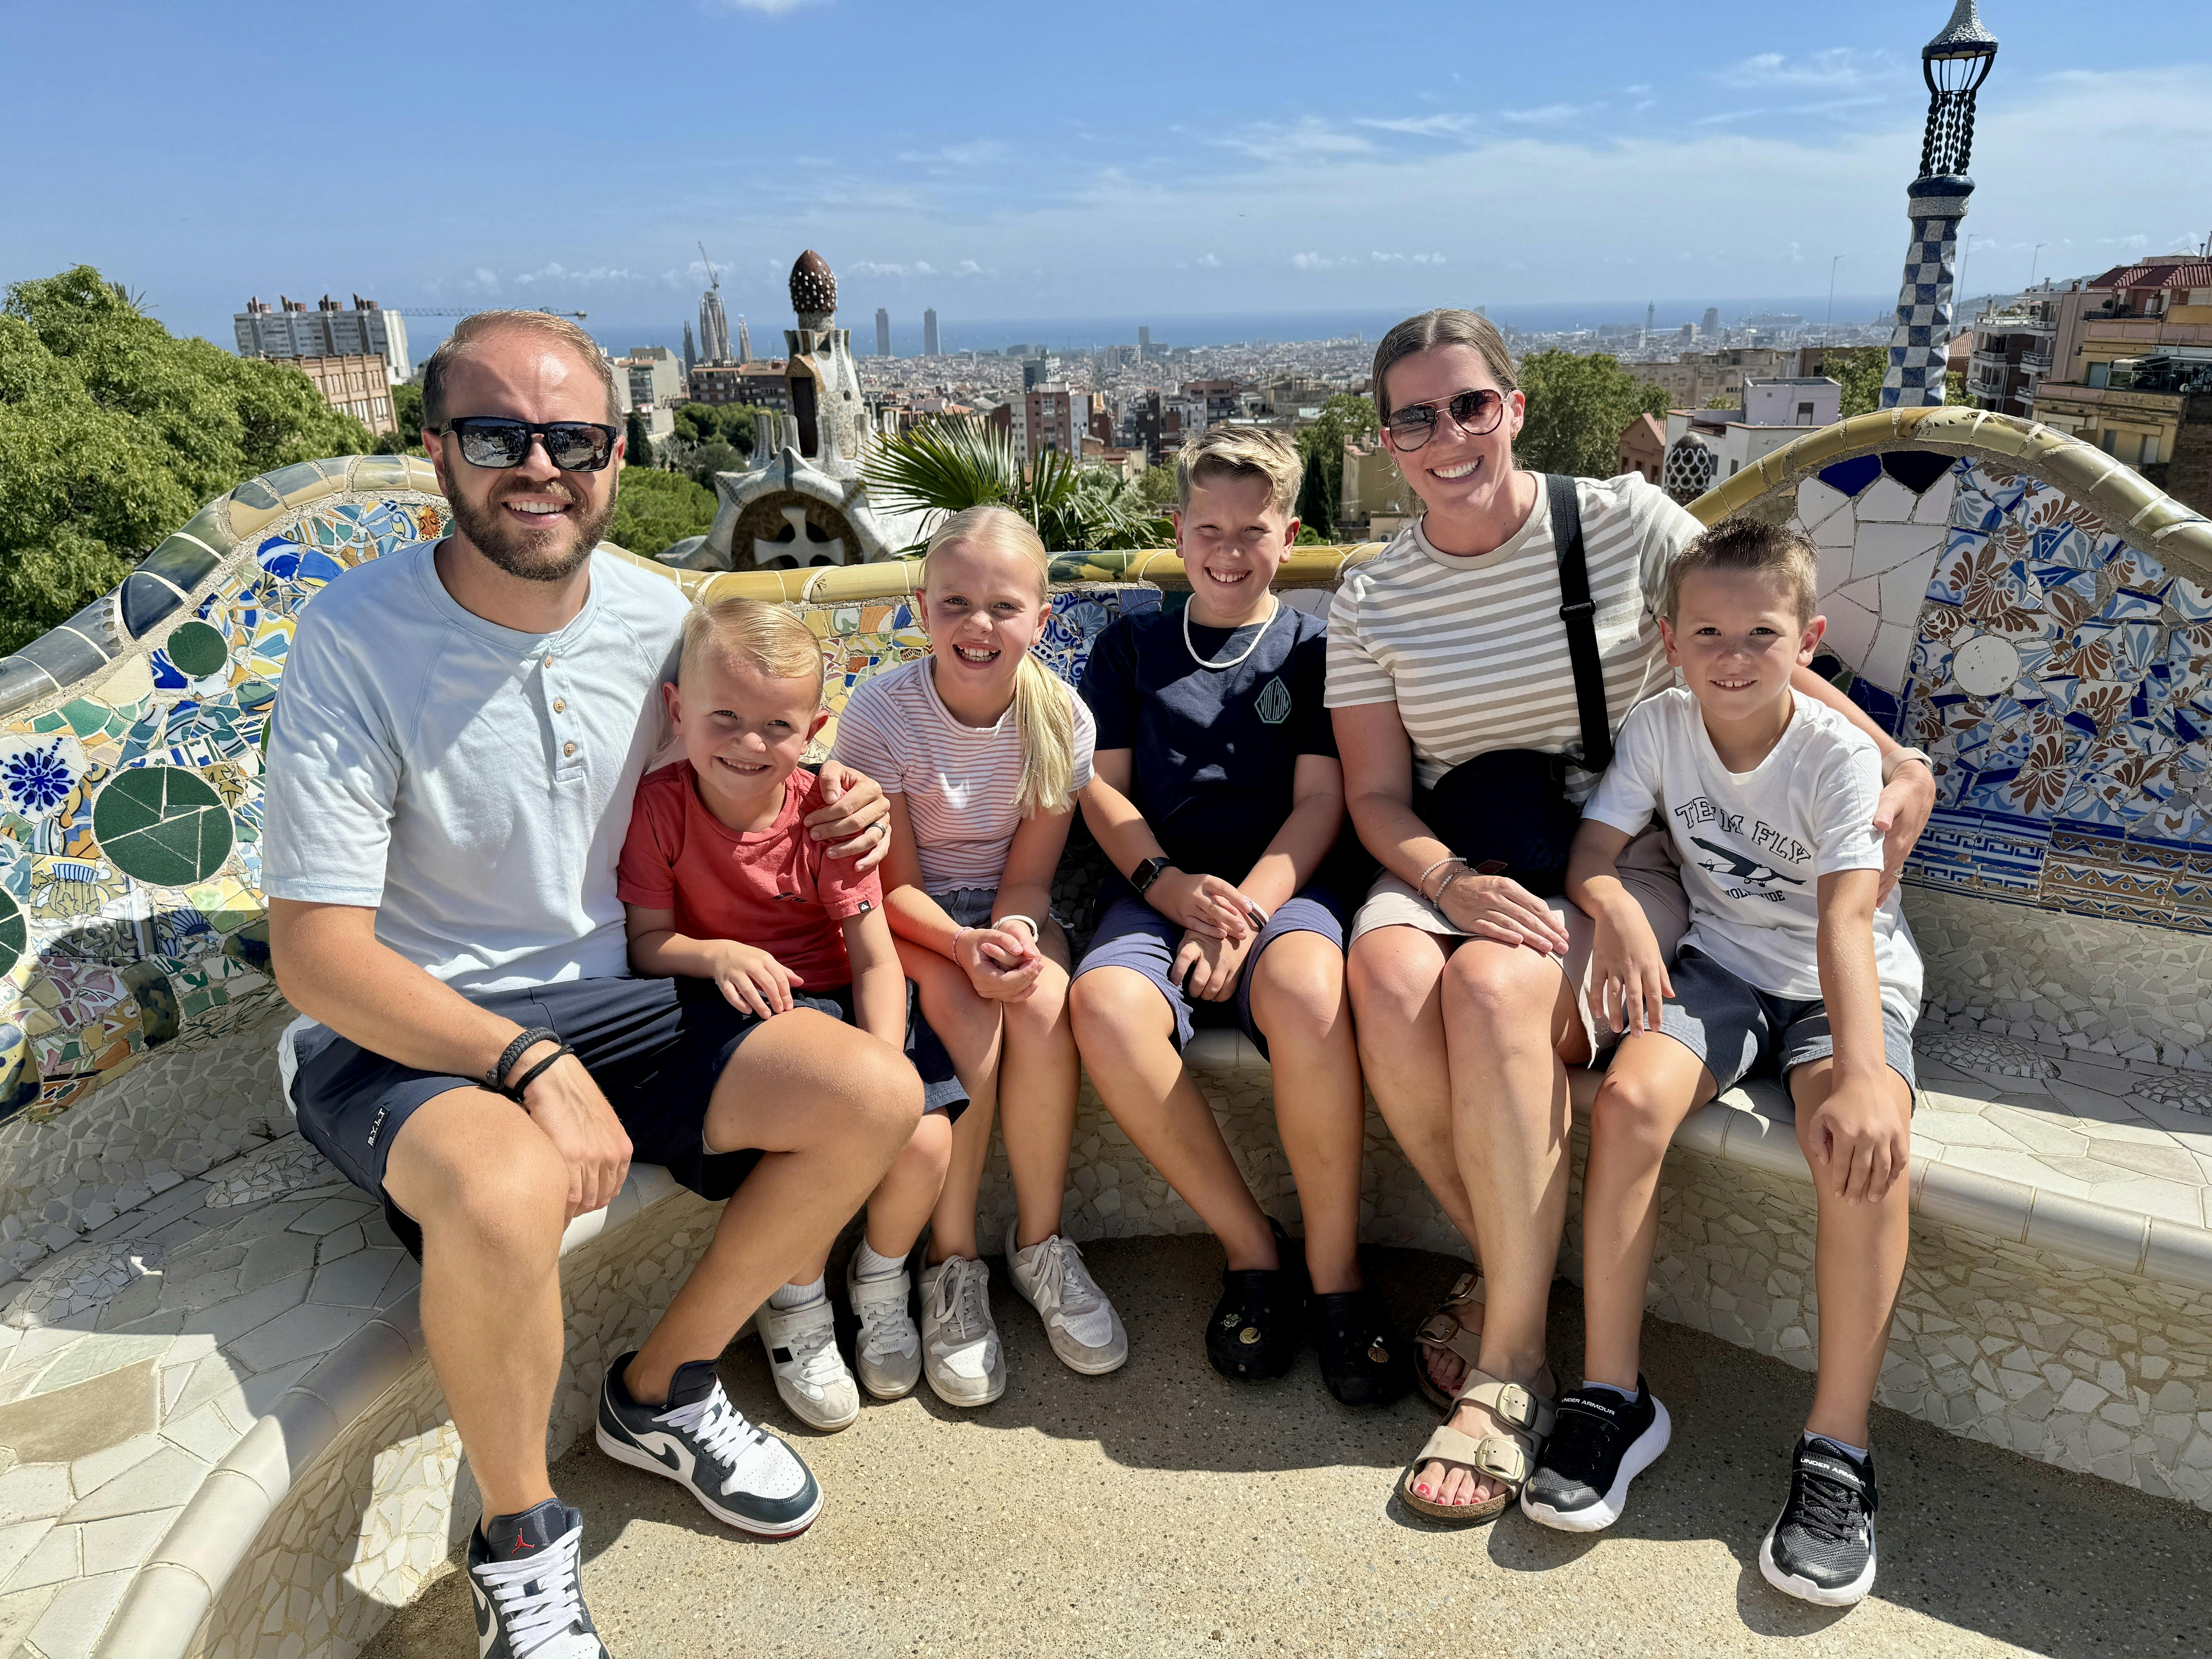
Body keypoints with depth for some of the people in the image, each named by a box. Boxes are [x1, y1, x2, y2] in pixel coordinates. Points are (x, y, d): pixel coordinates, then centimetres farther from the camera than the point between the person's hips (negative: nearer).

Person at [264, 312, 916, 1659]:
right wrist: (528, 1064, -26)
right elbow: (317, 951, -17)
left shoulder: (658, 615, 0)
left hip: (609, 1000, 5)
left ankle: (663, 1388, 11)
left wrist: (822, 822, -5)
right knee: (508, 1187, -38)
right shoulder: (355, 641, -16)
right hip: (401, 1033, -5)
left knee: (876, 1094, -12)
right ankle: (523, 1539, -5)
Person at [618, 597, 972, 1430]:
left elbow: (876, 959, -11)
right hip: (739, 1017, -2)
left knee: (926, 1141, -18)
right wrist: (716, 957, -29)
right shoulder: (658, 805, -9)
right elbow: (647, 942, -6)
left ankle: (880, 1281, 16)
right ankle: (797, 1307, 5)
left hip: (837, 1000, 2)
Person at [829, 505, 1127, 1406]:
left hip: (1010, 909, 2)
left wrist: (1012, 936, -29)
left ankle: (1040, 1240, -8)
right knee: (965, 1015, -31)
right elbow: (896, 884, -14)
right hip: (911, 918, -2)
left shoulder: (1061, 717, -11)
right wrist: (965, 945, -32)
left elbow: (1028, 874, -7)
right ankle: (951, 1262, -13)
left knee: (1041, 1003, -29)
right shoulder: (880, 713, -18)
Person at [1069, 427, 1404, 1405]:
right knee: (1105, 1005, -32)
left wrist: (1245, 907, -13)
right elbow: (1101, 786, 12)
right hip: (1157, 891, 2)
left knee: (1305, 991, -37)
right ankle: (1250, 1248, -13)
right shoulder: (1130, 646, 20)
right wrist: (1169, 884, -8)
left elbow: (1321, 801, 4)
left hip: (1285, 885, -1)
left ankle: (1335, 1271, -17)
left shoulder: (1316, 649, 14)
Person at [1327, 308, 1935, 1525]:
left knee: (1494, 987, -33)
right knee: (1389, 981, -31)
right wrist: (1451, 882, -17)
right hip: (1448, 867, 2)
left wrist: (1898, 763, -6)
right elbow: (1377, 797, 3)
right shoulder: (1369, 601, 6)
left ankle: (1508, 1370, -19)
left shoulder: (1624, 521, 1)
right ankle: (1510, 1275, -7)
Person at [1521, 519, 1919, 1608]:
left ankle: (1836, 1450, -19)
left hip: (1846, 987, -2)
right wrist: (1617, 910, -33)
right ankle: (1611, 1397, -15)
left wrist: (1862, 1071, -42)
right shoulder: (1661, 729, -5)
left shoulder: (1838, 756, -16)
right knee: (1629, 1098, -27)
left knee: (1864, 1143, -33)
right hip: (1720, 966, 2)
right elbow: (1591, 854, -9)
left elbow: (1845, 919, -28)